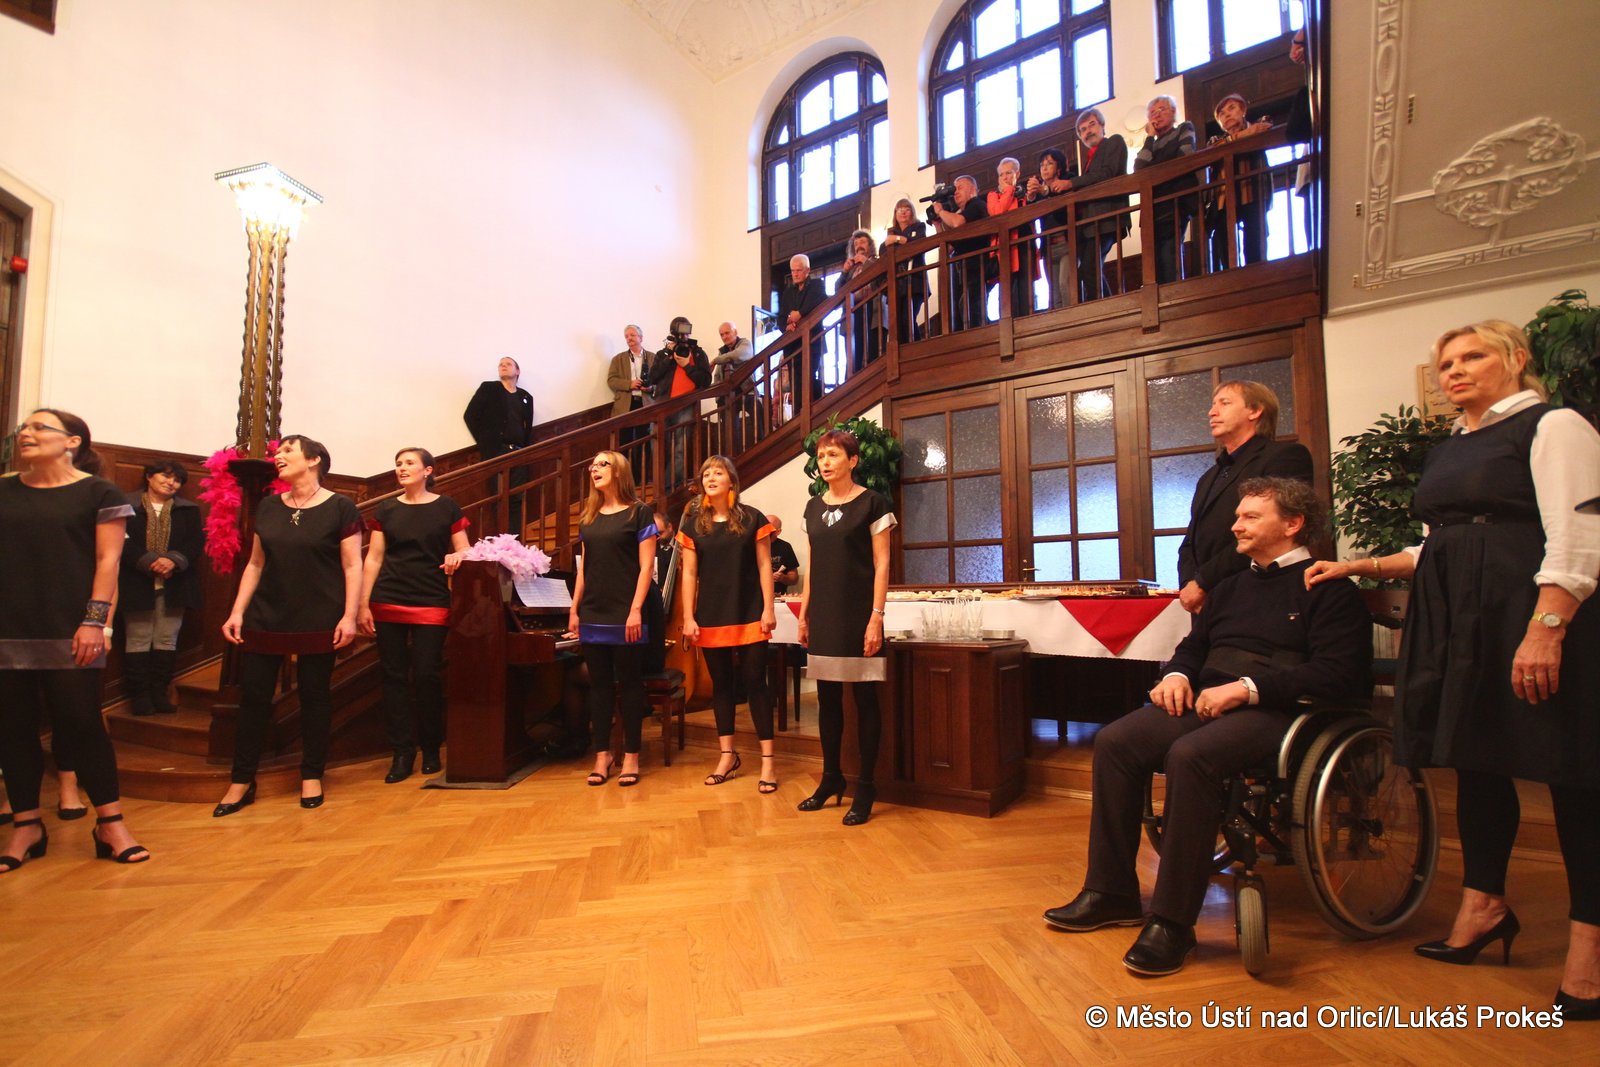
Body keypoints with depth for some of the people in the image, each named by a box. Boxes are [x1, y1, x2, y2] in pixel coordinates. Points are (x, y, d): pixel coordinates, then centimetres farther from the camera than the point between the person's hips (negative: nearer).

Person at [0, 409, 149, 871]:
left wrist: (94, 621, -12)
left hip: (68, 631, -4)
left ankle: (111, 824, 4)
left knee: (80, 723, -4)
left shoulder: (99, 493, 0)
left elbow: (107, 560, -5)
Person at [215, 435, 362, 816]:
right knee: (253, 696, 6)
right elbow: (255, 564, 13)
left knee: (315, 696, 5)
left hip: (318, 622, -4)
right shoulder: (268, 507, 9)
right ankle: (241, 781, 20)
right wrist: (237, 612, 7)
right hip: (265, 619, 4)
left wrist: (349, 616, -12)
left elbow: (352, 566, -6)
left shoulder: (339, 508, -5)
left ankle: (312, 776, 19)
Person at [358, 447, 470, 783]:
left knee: (427, 676, -2)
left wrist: (455, 558, -18)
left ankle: (431, 749, 14)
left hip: (432, 604, -2)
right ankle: (402, 752, 13)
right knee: (394, 676, 3)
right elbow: (373, 559, 8)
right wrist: (363, 605, 3)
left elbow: (464, 552, 6)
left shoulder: (446, 508, 3)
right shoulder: (385, 510, 9)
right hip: (389, 603, 2)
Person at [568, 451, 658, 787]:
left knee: (630, 683, 2)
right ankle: (601, 755, 17)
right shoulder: (588, 518, 13)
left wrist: (636, 610, -15)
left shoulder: (639, 512, -2)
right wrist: (574, 610, 10)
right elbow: (583, 568, 16)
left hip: (625, 615, -5)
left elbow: (646, 566, -7)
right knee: (599, 684, 8)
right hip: (593, 615, 5)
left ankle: (631, 756, 12)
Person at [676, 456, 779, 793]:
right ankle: (728, 756, 22)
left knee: (754, 682, -2)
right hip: (711, 617, 2)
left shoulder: (752, 518, 0)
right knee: (721, 684, 10)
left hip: (749, 615, -2)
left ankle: (767, 761, 5)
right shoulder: (693, 523, 5)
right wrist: (688, 618, -3)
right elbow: (689, 574, 3)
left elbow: (764, 567, -1)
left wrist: (768, 610, -7)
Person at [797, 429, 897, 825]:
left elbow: (881, 564, -7)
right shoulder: (813, 507, 12)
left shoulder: (871, 503, -4)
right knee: (827, 698, 11)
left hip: (858, 614, -5)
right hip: (824, 616, 5)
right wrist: (804, 614, 12)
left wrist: (876, 617, -14)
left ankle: (865, 787, 11)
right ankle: (831, 778, 24)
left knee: (864, 699, 1)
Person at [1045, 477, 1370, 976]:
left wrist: (1247, 688, -19)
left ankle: (1173, 921, -22)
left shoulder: (1328, 590, 1)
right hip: (1205, 702, 7)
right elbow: (1193, 646, 27)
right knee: (1114, 742, -15)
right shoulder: (1232, 586, 24)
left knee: (1190, 756, -35)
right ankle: (1111, 892, -4)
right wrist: (1177, 675, 4)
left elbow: (1338, 674, -12)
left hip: (1273, 711, -7)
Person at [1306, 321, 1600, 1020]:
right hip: (1455, 621, 7)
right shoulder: (1446, 452, 19)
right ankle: (1484, 905, 24)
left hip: (1531, 617, -7)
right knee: (1474, 759, 12)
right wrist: (1359, 569, 15)